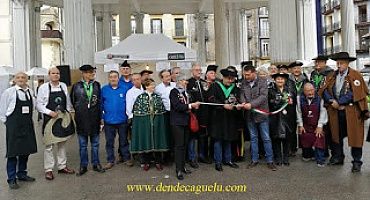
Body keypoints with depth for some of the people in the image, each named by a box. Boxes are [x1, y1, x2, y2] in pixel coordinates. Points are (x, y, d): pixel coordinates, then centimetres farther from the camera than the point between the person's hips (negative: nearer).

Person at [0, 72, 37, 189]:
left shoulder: (30, 92, 5)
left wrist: (28, 118, 9)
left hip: (27, 125, 5)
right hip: (13, 126, -4)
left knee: (26, 150, 12)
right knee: (13, 152, 0)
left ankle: (22, 174, 29)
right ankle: (12, 179, 12)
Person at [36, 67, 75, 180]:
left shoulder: (64, 86, 4)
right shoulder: (44, 87, -7)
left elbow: (68, 102, 11)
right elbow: (38, 104, -8)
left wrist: (68, 112, 3)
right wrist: (50, 112, -18)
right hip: (50, 119, -4)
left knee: (62, 144, 14)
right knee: (49, 145, 3)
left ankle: (62, 166, 26)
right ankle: (48, 170, 14)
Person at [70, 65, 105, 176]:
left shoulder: (97, 85, 5)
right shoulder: (76, 86, 0)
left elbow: (100, 101, 8)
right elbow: (72, 102, 9)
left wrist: (100, 116, 5)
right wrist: (77, 114, 8)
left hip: (94, 120, 1)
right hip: (81, 120, -1)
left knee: (95, 144, 11)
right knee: (83, 145, 9)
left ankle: (96, 164, 23)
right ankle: (83, 166, 21)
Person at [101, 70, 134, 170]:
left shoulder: (124, 89, -3)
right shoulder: (104, 89, 1)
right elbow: (101, 104, 4)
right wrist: (101, 117, 2)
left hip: (122, 120, -1)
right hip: (108, 120, 1)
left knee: (123, 140, 11)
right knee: (109, 142, 9)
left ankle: (126, 158, 24)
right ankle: (110, 161, 21)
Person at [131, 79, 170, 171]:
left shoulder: (158, 97, 7)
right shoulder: (140, 97, 0)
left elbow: (162, 110, 9)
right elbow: (136, 111, 0)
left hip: (157, 122, 2)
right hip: (144, 123, -2)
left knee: (157, 140, 6)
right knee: (145, 141, 4)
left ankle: (158, 162, 19)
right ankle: (146, 162, 19)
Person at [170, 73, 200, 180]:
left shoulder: (185, 92, 14)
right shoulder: (174, 92, -8)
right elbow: (177, 106, -18)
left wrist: (193, 106, 0)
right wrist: (190, 106, -21)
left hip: (186, 121, 7)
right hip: (177, 122, -7)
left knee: (184, 144, 12)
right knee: (179, 145, -5)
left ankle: (182, 166, 23)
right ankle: (179, 170, 1)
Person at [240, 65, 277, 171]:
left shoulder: (262, 81, -6)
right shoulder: (243, 83, 7)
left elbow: (263, 96, -16)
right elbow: (242, 94, 3)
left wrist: (251, 104, -25)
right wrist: (243, 102, -19)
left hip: (261, 113, -4)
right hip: (249, 115, 4)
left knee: (266, 138, 2)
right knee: (253, 138, 13)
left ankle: (270, 161, 13)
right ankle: (254, 160, 24)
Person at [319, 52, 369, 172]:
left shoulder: (356, 76, -3)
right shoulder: (331, 76, 12)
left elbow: (355, 93, -13)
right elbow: (324, 90, 5)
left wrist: (339, 103, -15)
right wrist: (332, 101, -11)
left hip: (351, 111, -4)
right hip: (335, 111, 5)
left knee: (355, 136, 1)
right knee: (336, 135, 13)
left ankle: (357, 162, 13)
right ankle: (337, 157, 27)